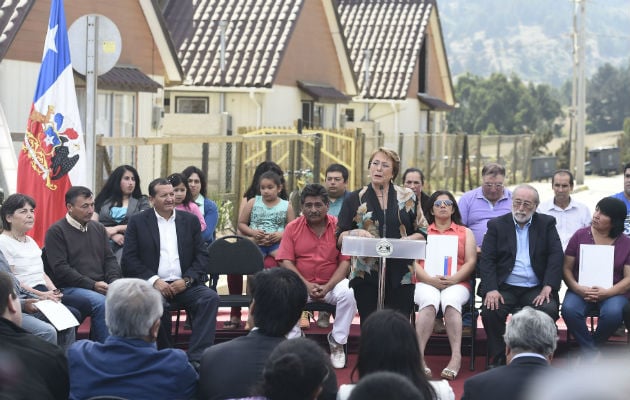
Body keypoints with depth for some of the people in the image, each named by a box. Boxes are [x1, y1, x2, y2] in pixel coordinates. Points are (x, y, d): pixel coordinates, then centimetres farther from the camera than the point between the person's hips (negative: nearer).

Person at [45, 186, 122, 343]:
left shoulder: (98, 228, 19)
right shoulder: (56, 231, -1)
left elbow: (110, 259, 18)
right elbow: (60, 268, -9)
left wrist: (114, 281, -4)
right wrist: (93, 285, -15)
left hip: (103, 286, 5)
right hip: (71, 288, -5)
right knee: (102, 303, -34)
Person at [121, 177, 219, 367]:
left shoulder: (190, 220, 16)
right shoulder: (138, 222, 9)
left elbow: (202, 256, 10)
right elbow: (129, 259, 1)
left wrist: (186, 280, -7)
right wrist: (154, 280, -12)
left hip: (185, 285, 3)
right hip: (153, 285, -2)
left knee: (210, 297, -27)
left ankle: (196, 358, -30)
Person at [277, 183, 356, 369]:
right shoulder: (293, 228, 2)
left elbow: (345, 261, -5)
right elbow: (285, 261, -4)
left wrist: (327, 287, -17)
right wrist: (306, 285, -17)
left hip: (332, 283, 0)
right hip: (301, 283, 0)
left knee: (348, 294, -31)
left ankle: (337, 343, -13)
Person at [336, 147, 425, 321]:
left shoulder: (407, 198, 12)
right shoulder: (355, 199, 11)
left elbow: (421, 233, 10)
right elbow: (339, 238, 7)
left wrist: (406, 240, -11)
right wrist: (356, 233, -14)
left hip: (400, 275, 0)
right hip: (365, 275, 0)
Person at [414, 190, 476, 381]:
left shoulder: (465, 232, 22)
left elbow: (471, 262, 9)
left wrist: (453, 279, -10)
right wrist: (430, 280, -12)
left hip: (457, 283, 0)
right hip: (427, 283, 0)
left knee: (450, 301, -36)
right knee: (429, 301, -36)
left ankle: (456, 357, -43)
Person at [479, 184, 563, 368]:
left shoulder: (546, 224, 11)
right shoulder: (496, 225, 9)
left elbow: (556, 256, 1)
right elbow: (487, 260, 0)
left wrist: (547, 287, -13)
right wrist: (491, 289, -15)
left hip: (535, 289, 0)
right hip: (505, 288, 0)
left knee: (549, 310, -30)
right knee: (490, 310, -29)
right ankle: (498, 359, -12)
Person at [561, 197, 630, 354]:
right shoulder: (580, 235, 6)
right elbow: (566, 268, 5)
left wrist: (607, 292, -17)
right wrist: (577, 288, -14)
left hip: (612, 292, -1)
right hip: (580, 291, 1)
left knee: (613, 313, -34)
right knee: (569, 309, -32)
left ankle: (593, 346, -4)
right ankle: (590, 352, -12)